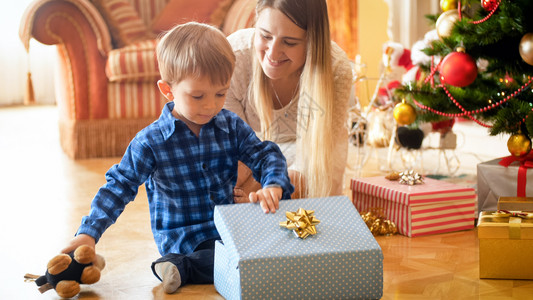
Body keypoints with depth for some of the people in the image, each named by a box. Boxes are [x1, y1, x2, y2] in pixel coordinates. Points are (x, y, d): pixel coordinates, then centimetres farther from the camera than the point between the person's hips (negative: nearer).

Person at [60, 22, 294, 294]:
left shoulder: (231, 126, 1)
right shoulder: (150, 143, -10)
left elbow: (265, 155, 2)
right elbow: (118, 188, -6)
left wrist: (274, 186, -22)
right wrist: (88, 233, -16)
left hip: (227, 228, 6)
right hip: (182, 239, -6)